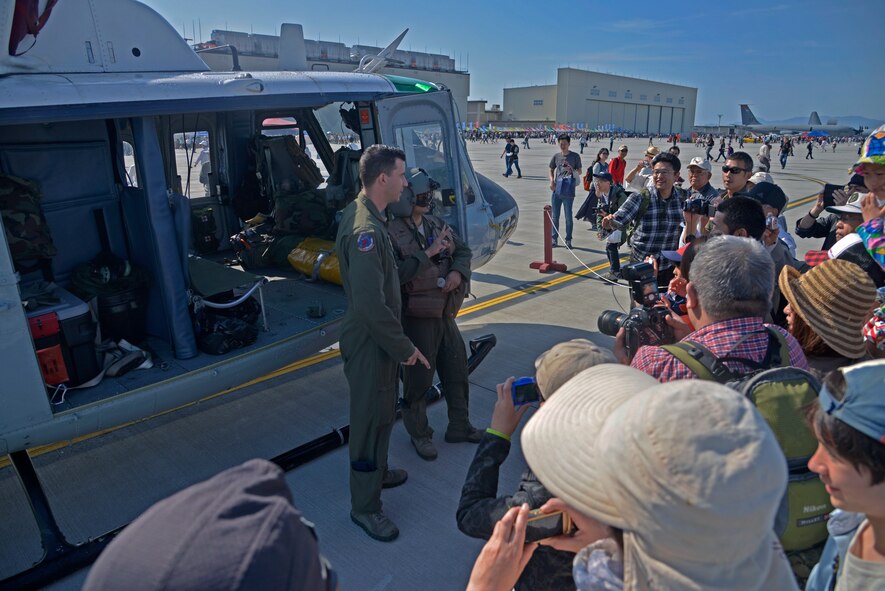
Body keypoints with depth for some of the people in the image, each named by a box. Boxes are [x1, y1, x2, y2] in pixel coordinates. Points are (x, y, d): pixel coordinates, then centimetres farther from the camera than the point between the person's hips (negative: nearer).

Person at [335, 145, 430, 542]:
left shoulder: (363, 213, 6)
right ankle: (365, 506, 23)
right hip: (369, 343, -10)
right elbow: (370, 304, -32)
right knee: (370, 419, 5)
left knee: (382, 412, 26)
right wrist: (404, 348, -22)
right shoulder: (365, 229, -28)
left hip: (378, 339, 10)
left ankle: (377, 472, 48)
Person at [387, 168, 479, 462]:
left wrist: (458, 272, -9)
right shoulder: (392, 234, -16)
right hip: (416, 318, -7)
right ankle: (419, 434, 28)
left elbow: (463, 251, 11)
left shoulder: (438, 226, 6)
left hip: (445, 313, 7)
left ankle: (459, 426, 37)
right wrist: (428, 253, -25)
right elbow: (395, 274, -28)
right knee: (418, 380, 6)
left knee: (457, 371, 18)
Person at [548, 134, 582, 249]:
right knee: (555, 216, 7)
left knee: (568, 216, 3)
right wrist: (551, 180, -2)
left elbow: (579, 172, 6)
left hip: (568, 191, -3)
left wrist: (572, 170, -15)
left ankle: (568, 240, 12)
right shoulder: (556, 156, 7)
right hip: (556, 189, 3)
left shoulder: (575, 156, 1)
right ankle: (554, 239, 17)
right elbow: (551, 170, 16)